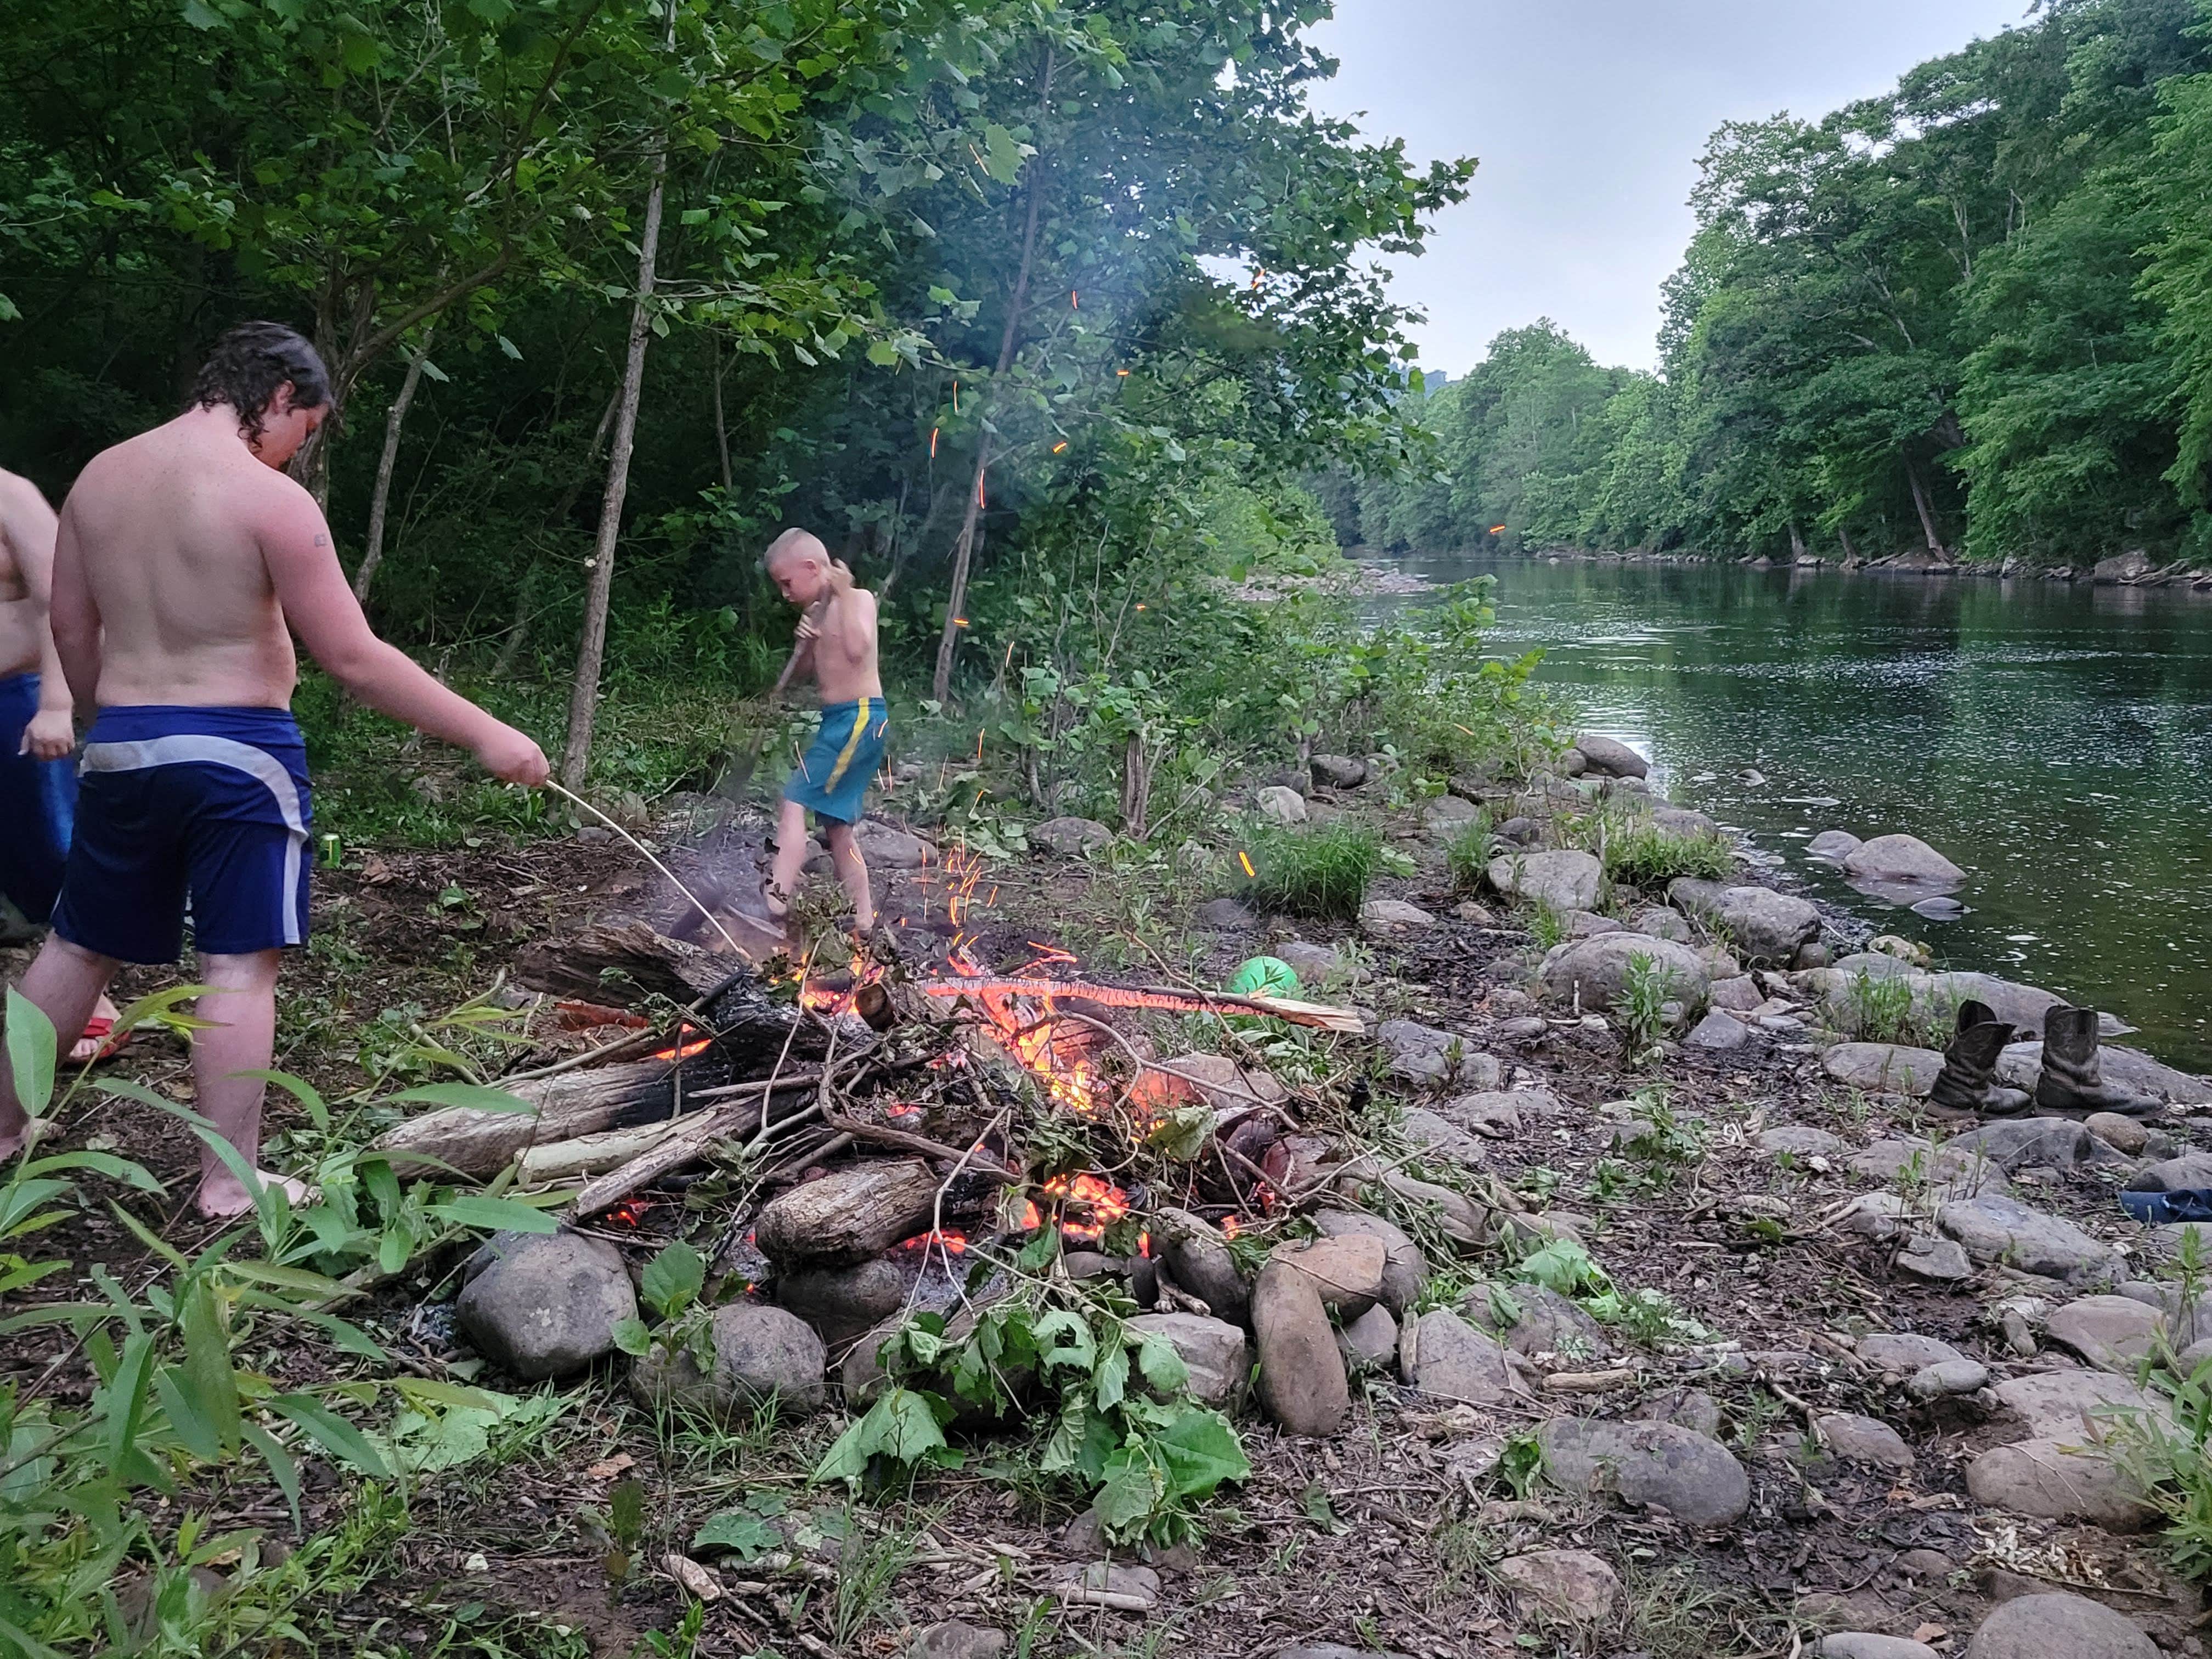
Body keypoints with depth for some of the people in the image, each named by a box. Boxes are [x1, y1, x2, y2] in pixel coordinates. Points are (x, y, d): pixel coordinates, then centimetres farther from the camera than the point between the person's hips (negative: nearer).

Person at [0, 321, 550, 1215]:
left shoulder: (101, 476, 5)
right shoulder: (271, 498, -15)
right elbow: (355, 661, -18)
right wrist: (485, 734, -14)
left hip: (119, 745, 7)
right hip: (237, 750, -6)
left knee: (78, 945, 20)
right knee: (239, 965, 1)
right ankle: (229, 1183, 7)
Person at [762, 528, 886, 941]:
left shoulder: (859, 599, -8)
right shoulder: (819, 610, 14)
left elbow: (857, 648, -28)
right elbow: (802, 670, 19)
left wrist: (844, 593, -23)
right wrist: (806, 642, -1)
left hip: (860, 717, -10)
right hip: (838, 720, 10)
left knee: (795, 802, -18)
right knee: (836, 824, 13)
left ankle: (776, 898, -23)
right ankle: (862, 922, 18)